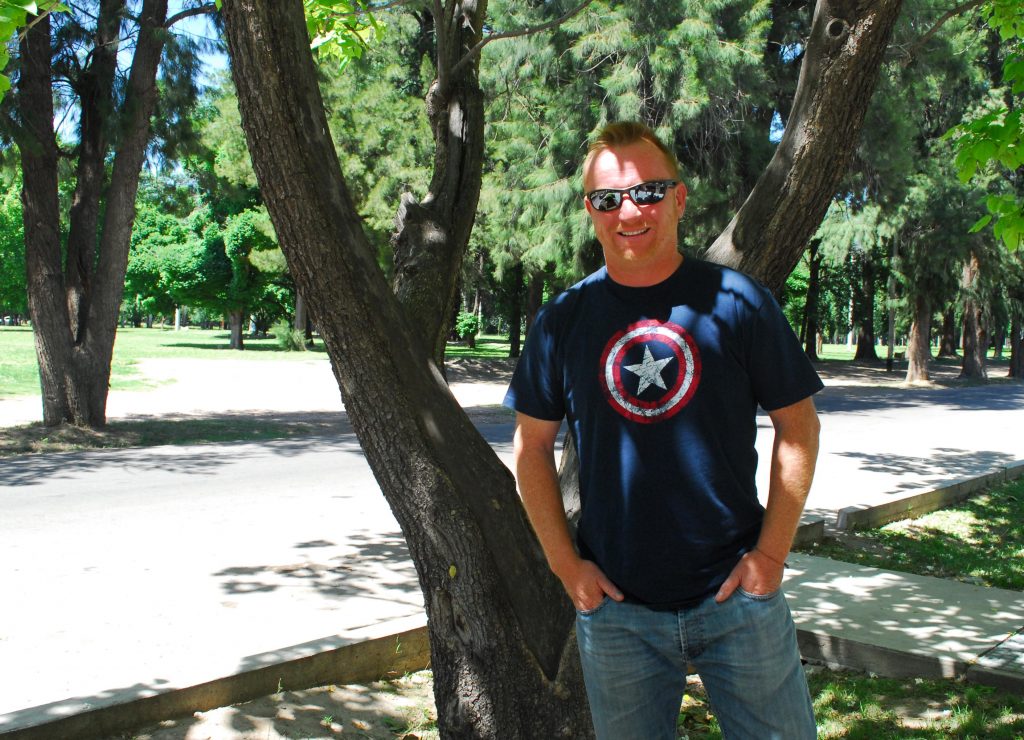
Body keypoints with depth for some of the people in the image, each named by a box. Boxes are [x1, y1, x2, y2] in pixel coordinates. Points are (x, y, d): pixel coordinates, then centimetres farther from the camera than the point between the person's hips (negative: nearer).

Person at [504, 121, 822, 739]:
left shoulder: (737, 301, -5)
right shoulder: (563, 320, -1)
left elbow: (798, 426, 0)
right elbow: (533, 446, 5)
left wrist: (772, 552, -6)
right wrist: (566, 564, -1)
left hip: (737, 595, -1)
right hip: (615, 606, 1)